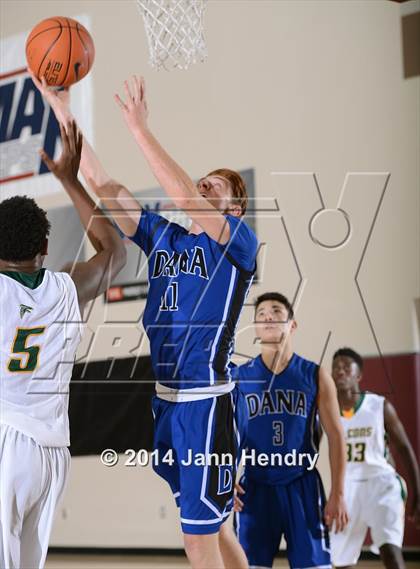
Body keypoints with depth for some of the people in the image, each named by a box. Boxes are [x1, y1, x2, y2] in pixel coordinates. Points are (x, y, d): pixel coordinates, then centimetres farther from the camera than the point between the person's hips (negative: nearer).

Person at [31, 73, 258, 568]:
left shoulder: (240, 243, -4)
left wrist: (139, 127, -23)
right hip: (161, 399, 7)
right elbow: (101, 183, 7)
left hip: (207, 402, -6)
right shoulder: (162, 236, 12)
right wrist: (60, 106, 1)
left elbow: (183, 196, -22)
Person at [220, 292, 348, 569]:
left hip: (303, 486, -1)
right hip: (255, 487, 1)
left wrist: (338, 495, -4)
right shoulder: (238, 377, 4)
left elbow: (336, 437, 2)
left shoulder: (315, 376, 2)